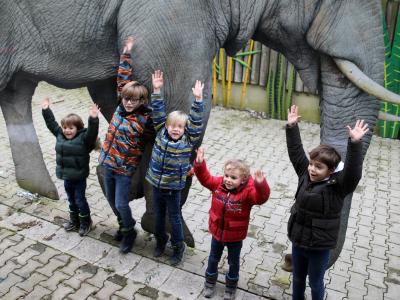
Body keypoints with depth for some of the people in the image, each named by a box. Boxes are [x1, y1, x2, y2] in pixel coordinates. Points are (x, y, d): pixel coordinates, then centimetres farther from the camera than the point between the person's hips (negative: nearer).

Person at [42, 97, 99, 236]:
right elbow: (51, 123, 11)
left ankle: (85, 222, 27)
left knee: (80, 200, 7)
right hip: (66, 176, 6)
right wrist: (46, 110, 8)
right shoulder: (60, 135, 1)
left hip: (79, 177, -6)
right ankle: (74, 221, 39)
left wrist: (93, 119, -50)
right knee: (71, 200, 21)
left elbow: (92, 131, -35)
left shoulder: (83, 138, -18)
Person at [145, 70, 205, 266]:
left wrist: (198, 99, -27)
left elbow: (196, 122, -18)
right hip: (156, 184, 3)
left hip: (173, 187, -3)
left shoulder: (188, 140, -11)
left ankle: (178, 246, 31)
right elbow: (158, 114, -7)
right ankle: (160, 240, 43)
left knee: (174, 217, 12)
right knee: (158, 215, 20)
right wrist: (157, 91, -15)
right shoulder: (161, 134, -5)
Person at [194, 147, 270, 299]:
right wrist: (199, 164, -24)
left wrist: (261, 184, -60)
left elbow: (261, 197, -40)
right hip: (217, 232, 3)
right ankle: (210, 282, 48)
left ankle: (231, 287, 45)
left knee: (233, 262, 21)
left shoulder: (248, 191, -25)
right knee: (213, 258, 24)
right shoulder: (218, 184, -13)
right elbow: (205, 177, -7)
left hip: (235, 236, -3)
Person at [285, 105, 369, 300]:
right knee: (297, 278, 26)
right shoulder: (305, 174, -7)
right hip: (298, 239, 5)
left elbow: (353, 171, -37)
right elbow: (296, 152, -2)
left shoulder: (338, 185, -20)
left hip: (319, 245, -4)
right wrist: (292, 127, -7)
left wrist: (355, 143, -48)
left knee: (315, 283, 18)